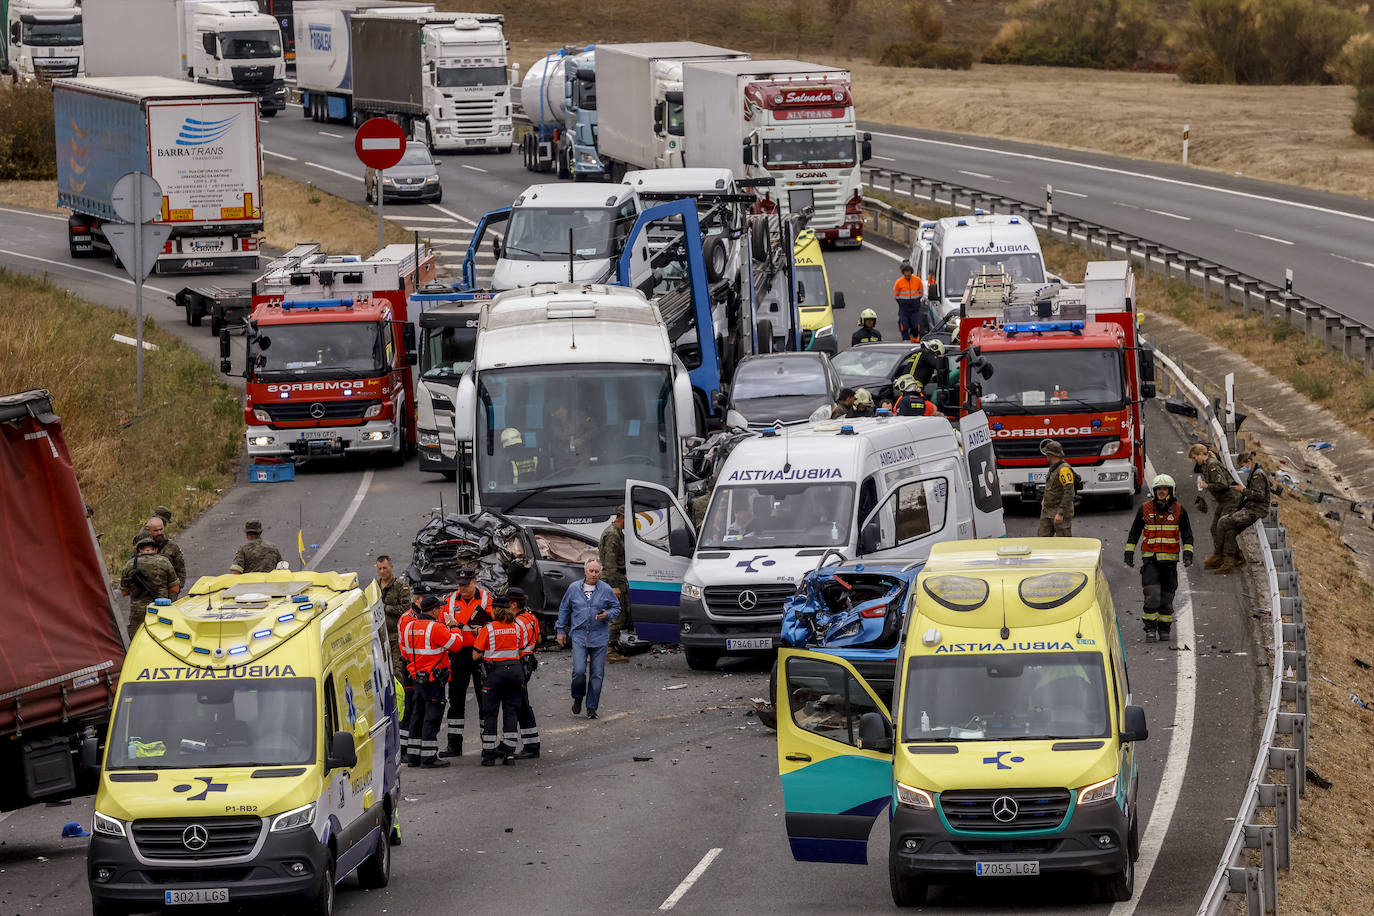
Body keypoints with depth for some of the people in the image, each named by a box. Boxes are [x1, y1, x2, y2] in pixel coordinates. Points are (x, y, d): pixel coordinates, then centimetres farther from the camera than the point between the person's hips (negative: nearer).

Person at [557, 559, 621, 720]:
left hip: (599, 638, 0)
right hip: (579, 636, 0)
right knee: (579, 670, -13)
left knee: (597, 674, 1)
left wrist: (607, 615, -10)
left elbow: (616, 608, 11)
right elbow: (564, 609, 15)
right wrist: (561, 630, 13)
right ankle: (578, 698, 14)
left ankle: (592, 707, 12)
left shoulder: (606, 590, 2)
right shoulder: (574, 588, 4)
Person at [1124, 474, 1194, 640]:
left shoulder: (1179, 510, 3)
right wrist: (1129, 553, 5)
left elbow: (1187, 534, 7)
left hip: (1170, 559, 1)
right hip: (1150, 558, -1)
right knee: (1152, 594, -14)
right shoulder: (1145, 509, 3)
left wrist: (1188, 554, -5)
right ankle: (1150, 628, -5)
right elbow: (1134, 533, 10)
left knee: (1167, 596, 5)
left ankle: (1164, 629, 17)